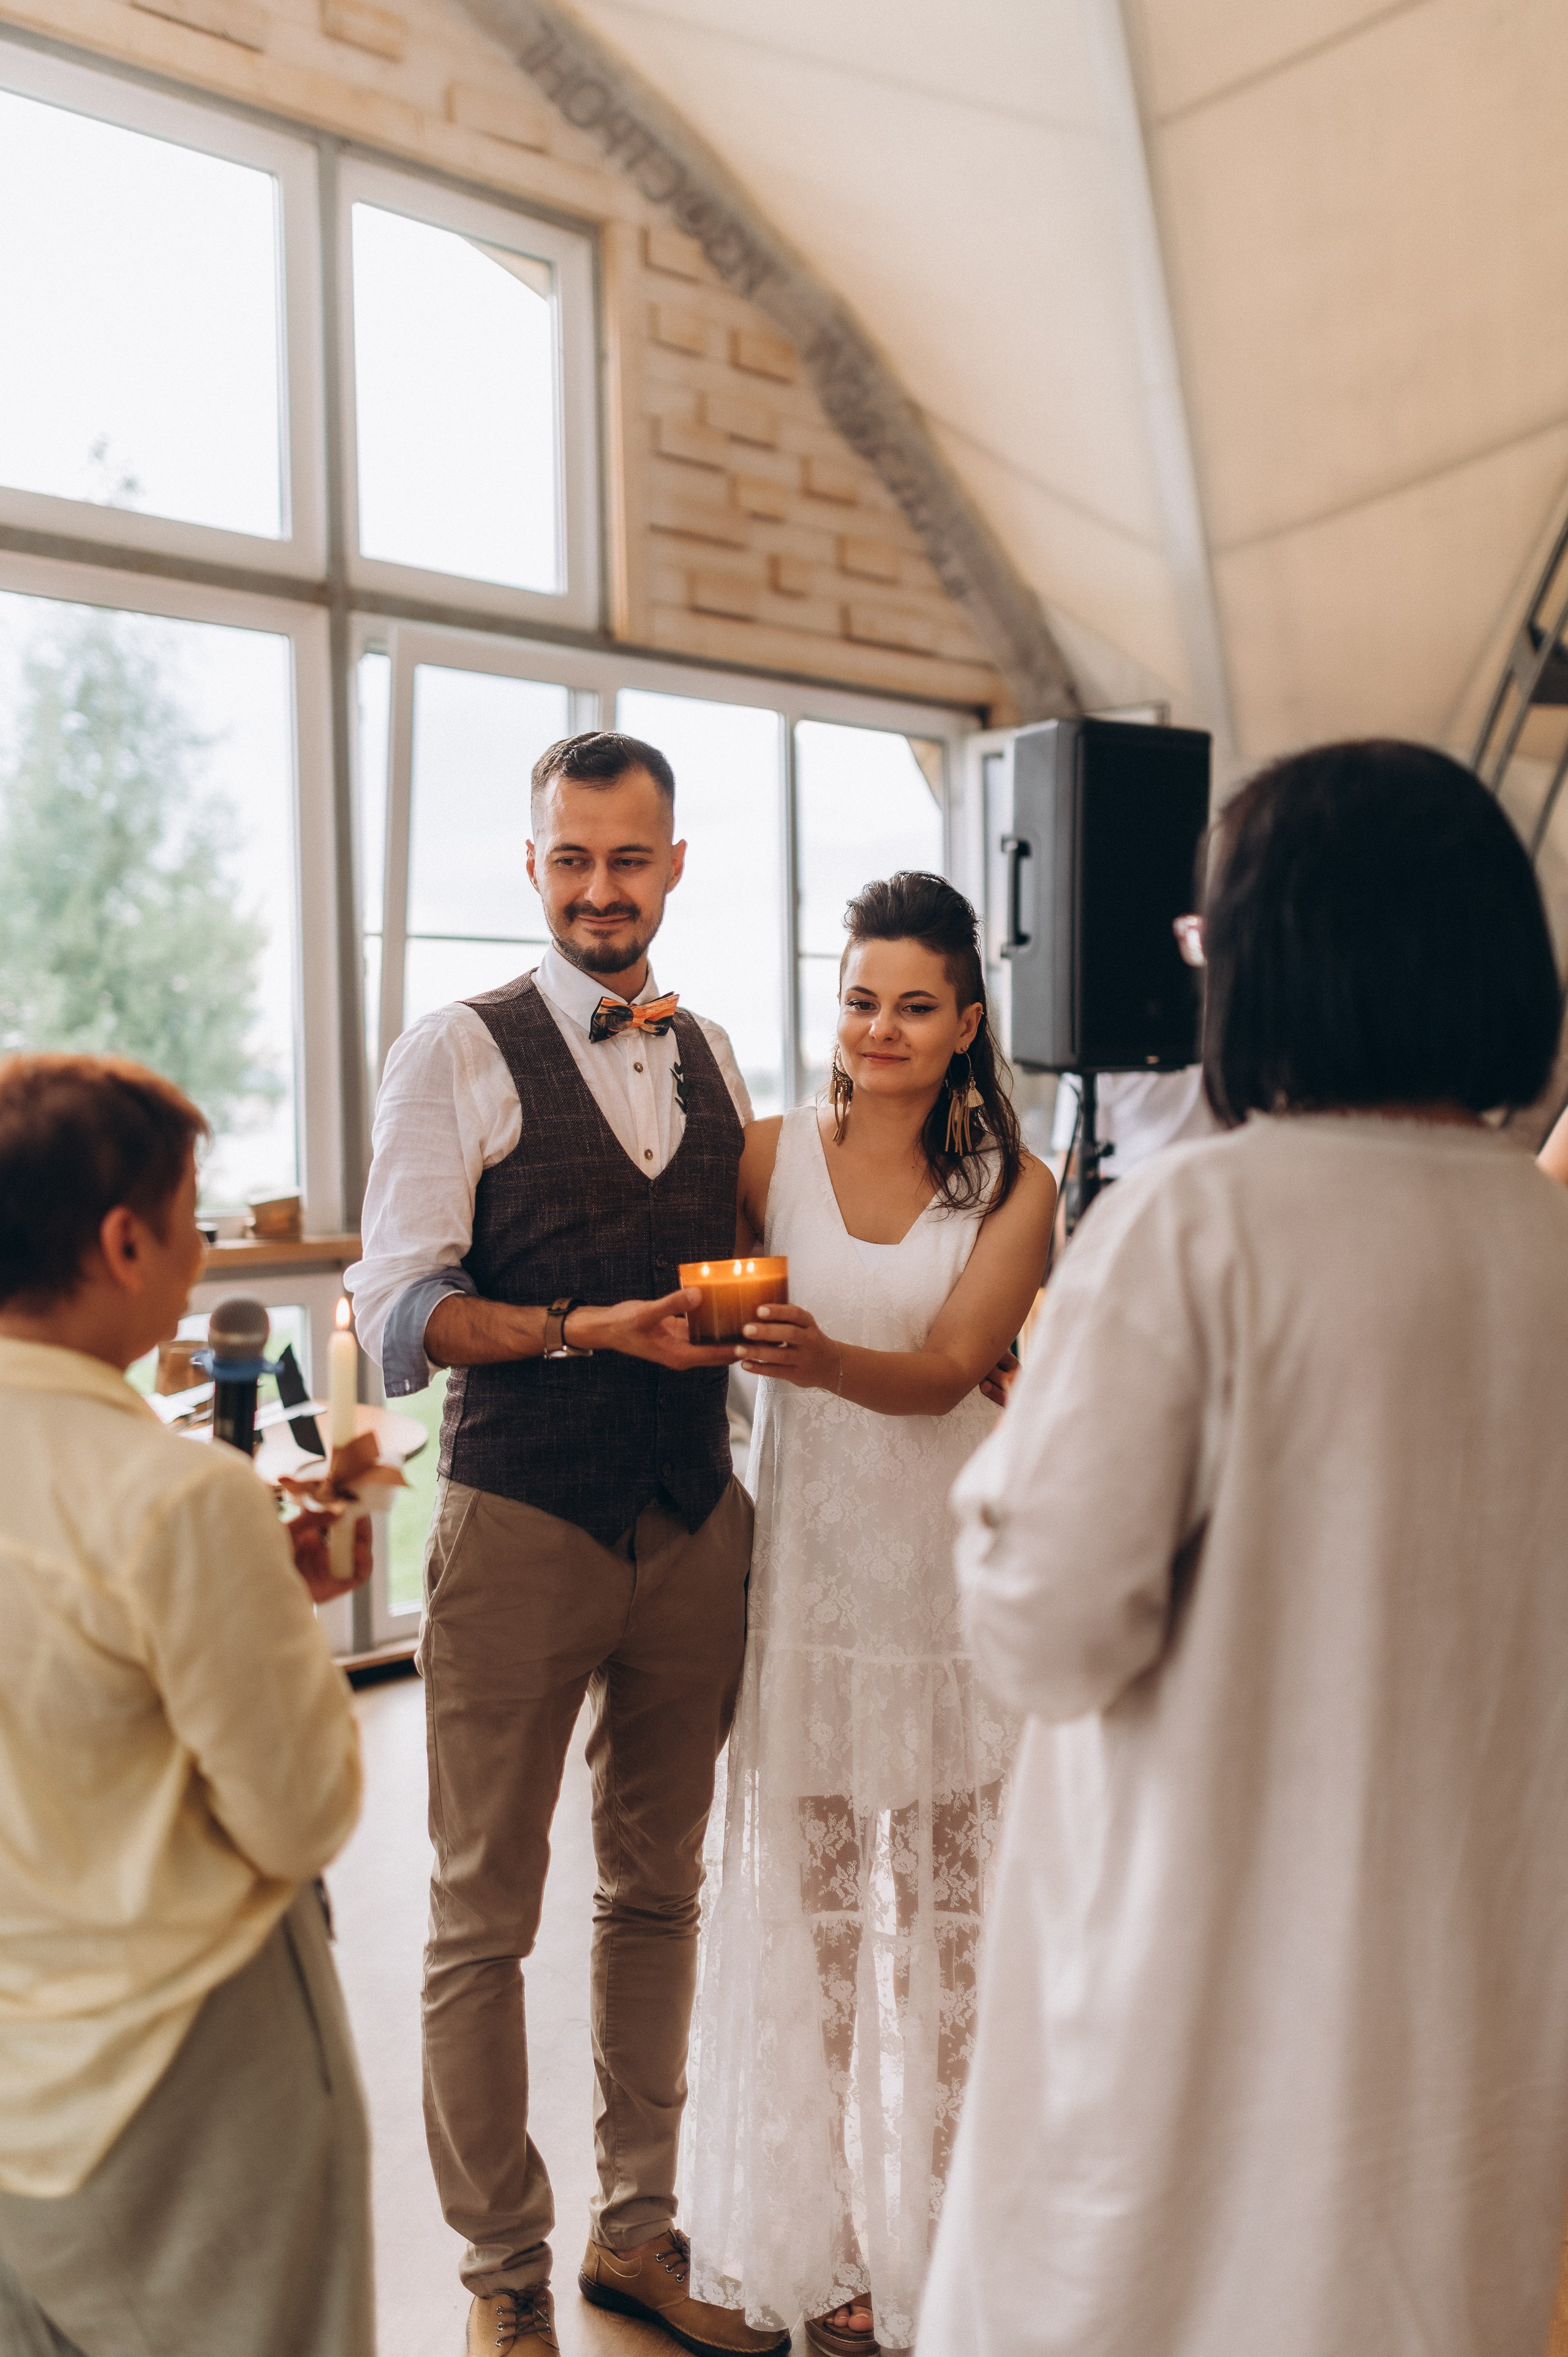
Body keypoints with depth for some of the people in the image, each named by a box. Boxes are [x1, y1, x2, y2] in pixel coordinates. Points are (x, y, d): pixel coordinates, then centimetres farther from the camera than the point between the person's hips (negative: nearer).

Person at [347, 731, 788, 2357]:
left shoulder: (714, 1060, 10)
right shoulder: (456, 1057, -7)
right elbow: (399, 1316, -13)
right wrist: (588, 1328, -26)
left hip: (696, 1523, 5)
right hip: (522, 1526, -5)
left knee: (659, 1891, 17)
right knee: (483, 1919, 6)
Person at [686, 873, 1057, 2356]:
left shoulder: (1013, 1188, 1)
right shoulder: (770, 1157, 3)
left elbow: (948, 1368, -11)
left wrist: (824, 1359, -29)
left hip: (950, 1573, 0)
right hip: (806, 1568, 0)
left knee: (949, 1907, 6)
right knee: (813, 1905, 7)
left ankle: (948, 2226, 23)